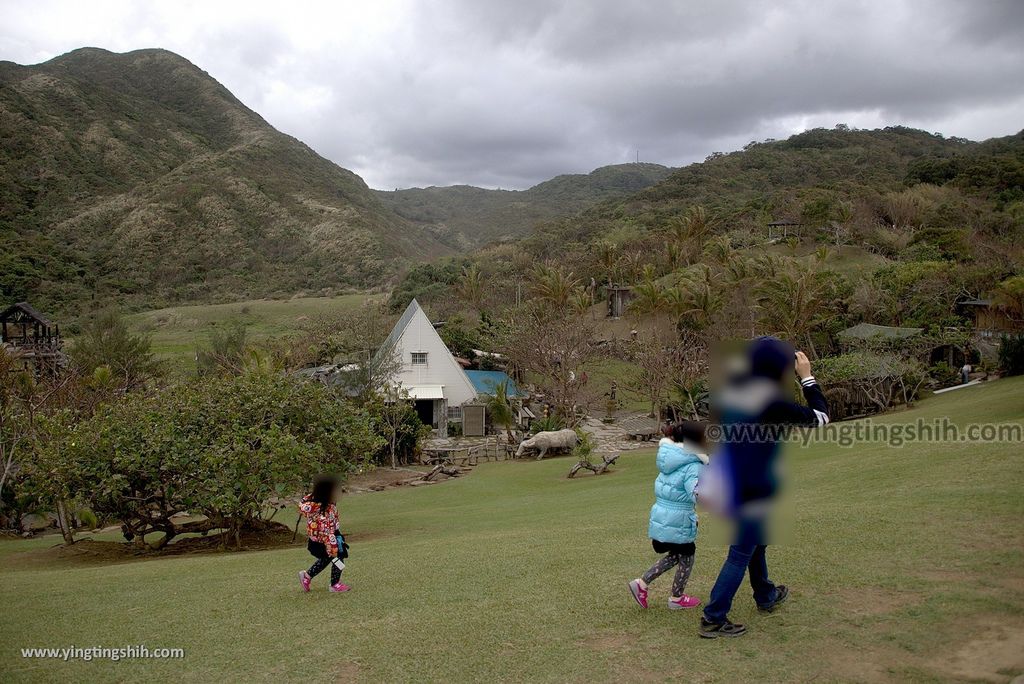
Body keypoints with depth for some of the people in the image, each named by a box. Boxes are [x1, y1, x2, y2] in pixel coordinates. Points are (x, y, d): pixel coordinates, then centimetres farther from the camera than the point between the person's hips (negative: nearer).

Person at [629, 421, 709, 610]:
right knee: (686, 558, 16)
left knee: (675, 555, 25)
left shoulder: (670, 458, 5)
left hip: (660, 516, 8)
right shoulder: (692, 466, -20)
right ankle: (677, 598, 31)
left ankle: (641, 584, 18)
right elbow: (697, 494, -32)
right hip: (678, 521, -8)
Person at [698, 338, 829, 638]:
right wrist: (807, 376, 0)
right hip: (754, 490, -8)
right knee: (741, 553, 3)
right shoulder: (774, 403, -21)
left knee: (755, 543, 27)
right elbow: (821, 417, -8)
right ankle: (713, 619, 8)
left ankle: (766, 596, 47)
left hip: (729, 483, 8)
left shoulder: (732, 390, -3)